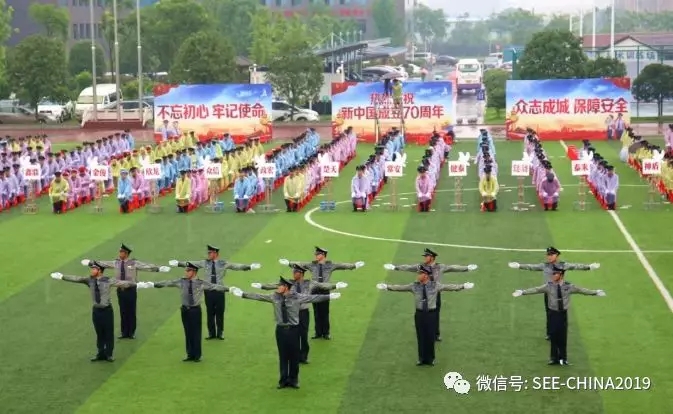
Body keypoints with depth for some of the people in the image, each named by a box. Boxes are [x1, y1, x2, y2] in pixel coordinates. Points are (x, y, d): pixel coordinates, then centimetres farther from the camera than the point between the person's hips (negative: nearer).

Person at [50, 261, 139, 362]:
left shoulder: (108, 281, -12)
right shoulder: (89, 280, -2)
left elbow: (122, 283, -19)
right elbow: (76, 279, -7)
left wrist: (135, 284, -28)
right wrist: (62, 277, -14)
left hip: (107, 310, -3)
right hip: (96, 310, 3)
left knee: (109, 333, 5)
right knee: (99, 333, 12)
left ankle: (108, 354, 18)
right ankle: (101, 354, 22)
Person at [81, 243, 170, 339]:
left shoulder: (134, 263, -9)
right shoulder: (116, 263, 3)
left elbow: (147, 266, -17)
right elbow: (103, 263, 15)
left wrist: (159, 268, -30)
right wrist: (91, 262, 22)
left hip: (131, 289, -3)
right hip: (120, 289, 3)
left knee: (131, 311, 4)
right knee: (123, 312, 8)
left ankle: (132, 333, 17)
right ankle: (124, 332, 18)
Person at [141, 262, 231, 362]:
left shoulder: (201, 283, -7)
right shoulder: (181, 282, 0)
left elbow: (215, 286, -13)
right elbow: (167, 283, -1)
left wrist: (229, 289, -22)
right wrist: (152, 284, -5)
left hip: (196, 310, -3)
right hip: (185, 310, 3)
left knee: (196, 332, 2)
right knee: (188, 332, 8)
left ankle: (197, 356, 13)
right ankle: (190, 355, 17)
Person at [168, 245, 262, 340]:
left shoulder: (223, 264, -3)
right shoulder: (205, 263, 4)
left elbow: (237, 266, -8)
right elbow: (190, 263, 6)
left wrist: (250, 267, -18)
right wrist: (178, 264, 5)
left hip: (219, 290, -2)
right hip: (208, 290, 2)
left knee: (220, 312, 3)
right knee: (210, 312, 6)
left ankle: (220, 333, 15)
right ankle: (211, 333, 17)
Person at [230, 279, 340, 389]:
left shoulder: (297, 297, -7)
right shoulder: (274, 297, 1)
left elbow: (313, 298, -9)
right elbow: (258, 296, 6)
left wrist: (329, 297, -15)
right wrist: (242, 294, 6)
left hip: (293, 329, -2)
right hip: (281, 329, 2)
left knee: (294, 355, 5)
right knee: (283, 355, 7)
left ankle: (293, 380, 19)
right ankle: (283, 380, 17)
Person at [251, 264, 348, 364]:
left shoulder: (309, 283, -3)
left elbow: (323, 285, -9)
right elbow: (274, 285, -4)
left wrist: (336, 285, -20)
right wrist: (261, 286, -11)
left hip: (304, 312, 0)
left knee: (304, 335, 5)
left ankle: (303, 357, 21)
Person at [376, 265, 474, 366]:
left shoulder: (435, 285, -5)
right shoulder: (414, 286, -2)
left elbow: (449, 287, -7)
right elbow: (400, 288, 2)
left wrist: (463, 286, -12)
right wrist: (387, 287, 0)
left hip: (431, 313, -1)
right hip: (420, 313, 1)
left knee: (430, 336, 7)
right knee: (421, 336, 7)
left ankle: (430, 359, 24)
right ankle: (422, 358, 22)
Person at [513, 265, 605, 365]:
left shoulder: (569, 286, -3)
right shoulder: (549, 286, -5)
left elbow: (582, 290, 2)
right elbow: (536, 290, -11)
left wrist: (595, 292, 2)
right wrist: (522, 292, -20)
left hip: (563, 314, 0)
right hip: (553, 313, 0)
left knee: (563, 336, 4)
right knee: (553, 336, 1)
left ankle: (563, 358, 17)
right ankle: (554, 358, 13)